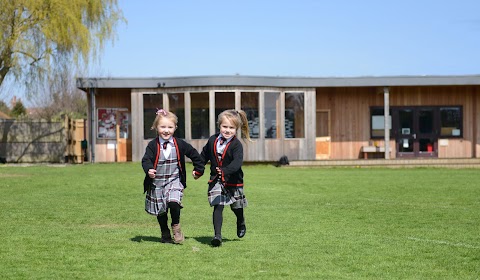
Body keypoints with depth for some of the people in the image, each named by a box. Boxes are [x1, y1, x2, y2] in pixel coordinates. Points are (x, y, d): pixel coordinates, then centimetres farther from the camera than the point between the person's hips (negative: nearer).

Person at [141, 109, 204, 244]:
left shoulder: (180, 145, -4)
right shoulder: (153, 145, -8)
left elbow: (194, 154, 8)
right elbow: (146, 160, -17)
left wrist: (198, 170, 12)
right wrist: (149, 170, -37)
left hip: (174, 180, -1)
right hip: (157, 183, 1)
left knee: (173, 202, -24)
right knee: (161, 211, 11)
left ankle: (176, 226, 2)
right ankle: (165, 234, 30)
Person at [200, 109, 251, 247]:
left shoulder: (236, 145, -17)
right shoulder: (213, 140, -1)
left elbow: (237, 162, -31)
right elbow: (204, 155, 15)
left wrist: (225, 171, -46)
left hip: (233, 180, -2)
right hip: (216, 180, 2)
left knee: (236, 207, 18)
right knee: (217, 207, -10)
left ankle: (241, 224, 49)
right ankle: (217, 235, -14)